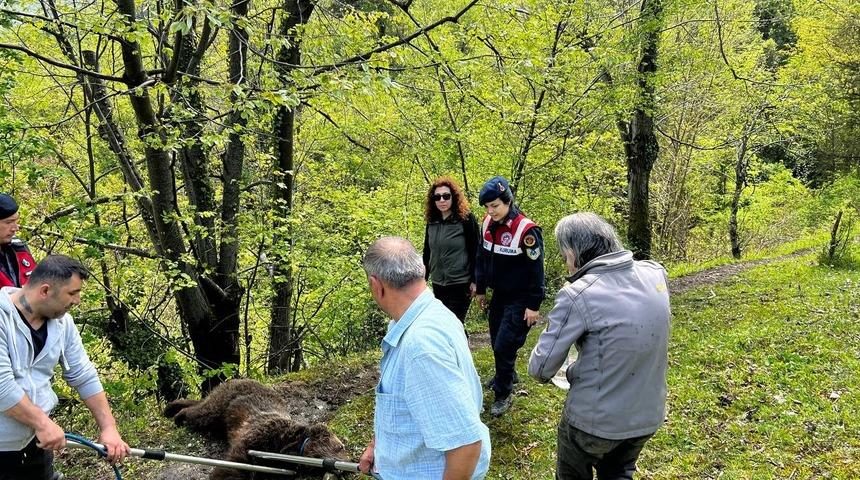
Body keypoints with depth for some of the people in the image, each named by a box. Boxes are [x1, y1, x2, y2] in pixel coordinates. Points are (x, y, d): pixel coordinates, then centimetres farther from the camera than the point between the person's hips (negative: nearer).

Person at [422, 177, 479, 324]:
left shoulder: (466, 219, -10)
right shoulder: (432, 222, 6)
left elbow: (475, 252, -9)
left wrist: (474, 281, -11)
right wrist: (423, 278, 14)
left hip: (460, 284, -6)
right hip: (438, 284, 6)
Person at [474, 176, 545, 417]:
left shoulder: (526, 230, -22)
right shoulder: (488, 224, -1)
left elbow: (536, 270, -18)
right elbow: (482, 258, 12)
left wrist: (533, 306, -16)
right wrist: (481, 290, 15)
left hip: (519, 300, -7)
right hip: (499, 295, 7)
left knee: (504, 345, -7)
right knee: (496, 341, 17)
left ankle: (504, 393, 11)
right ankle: (507, 375, 42)